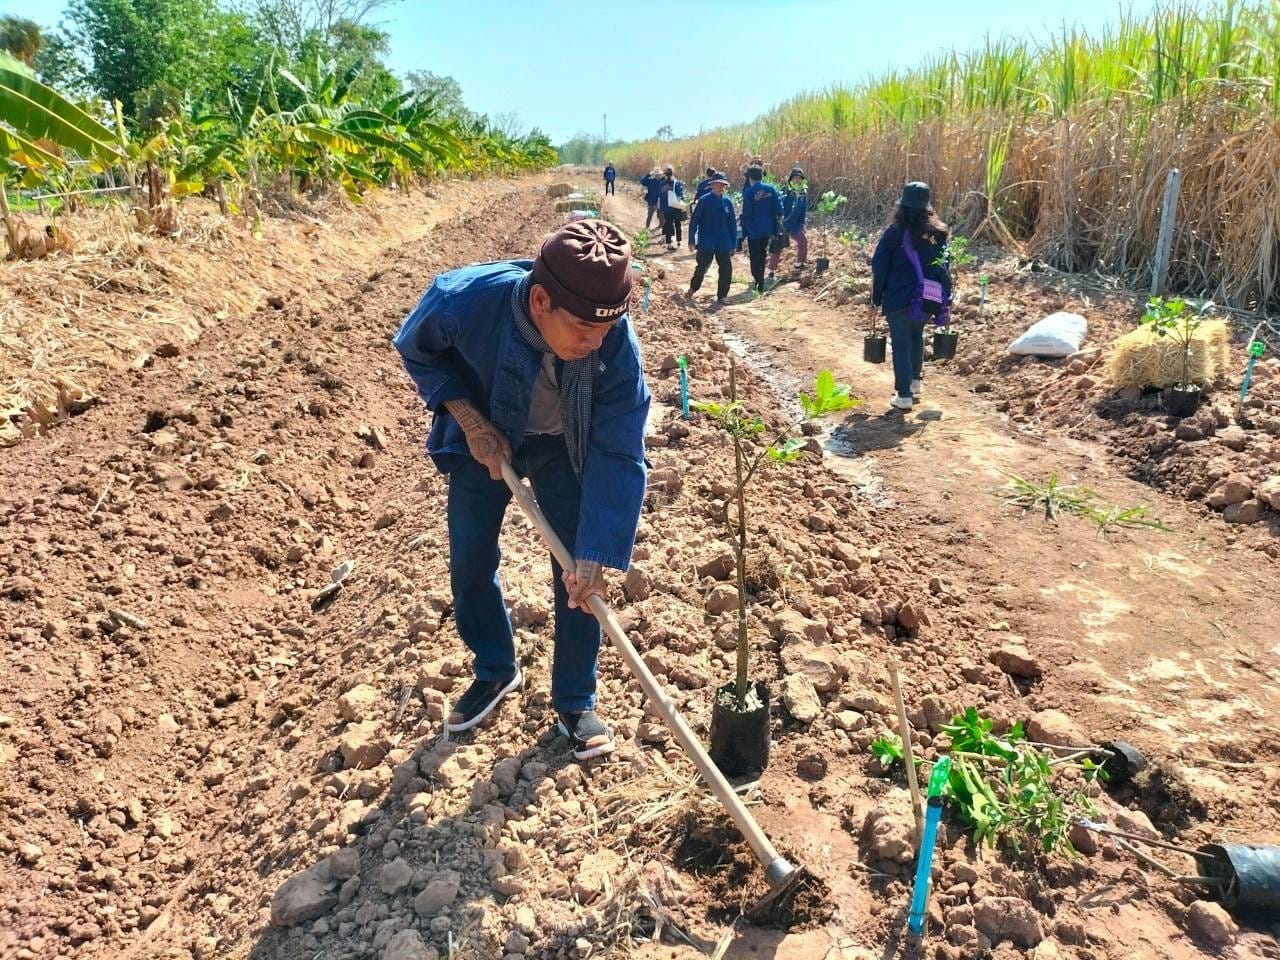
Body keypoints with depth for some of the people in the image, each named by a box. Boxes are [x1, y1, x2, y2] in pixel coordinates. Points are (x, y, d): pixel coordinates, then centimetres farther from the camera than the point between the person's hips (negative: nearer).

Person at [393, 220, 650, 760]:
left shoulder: (615, 343, -35)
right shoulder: (461, 299, -37)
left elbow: (618, 456, -29)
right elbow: (417, 351, -12)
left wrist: (594, 556, -32)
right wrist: (469, 420, -24)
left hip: (563, 448, 0)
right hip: (483, 438, 1)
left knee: (579, 577, -2)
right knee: (470, 567, 9)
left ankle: (575, 703, 20)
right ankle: (495, 672, 36)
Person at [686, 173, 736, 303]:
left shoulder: (727, 202, 5)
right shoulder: (704, 201, -5)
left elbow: (732, 224, 9)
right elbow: (694, 221, -3)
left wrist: (733, 244, 8)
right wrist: (692, 240, -7)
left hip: (724, 244, 3)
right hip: (706, 243, -3)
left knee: (726, 270, -2)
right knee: (701, 268, 1)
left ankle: (721, 296, 10)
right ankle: (692, 289, 26)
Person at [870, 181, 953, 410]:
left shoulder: (894, 232, -6)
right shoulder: (939, 233, 6)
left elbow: (879, 267, -5)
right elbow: (944, 267, 10)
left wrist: (877, 297, 3)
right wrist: (945, 299, 15)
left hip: (899, 298, -4)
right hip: (929, 298, 4)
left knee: (901, 344, 2)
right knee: (916, 336, 27)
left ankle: (904, 395, -1)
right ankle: (915, 380, 36)